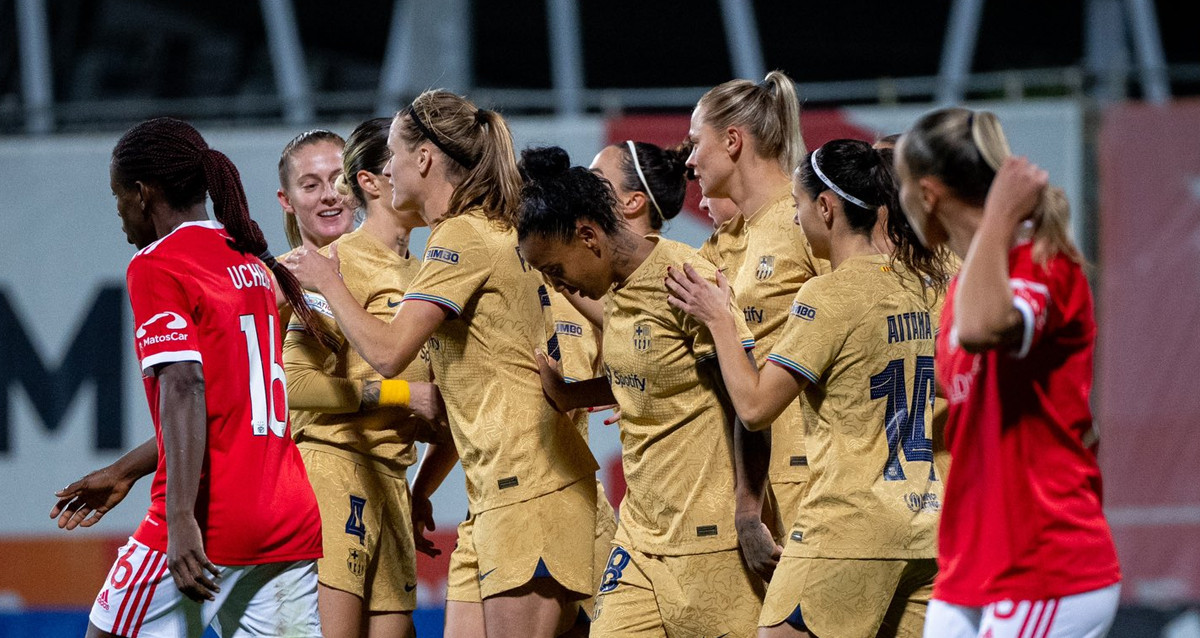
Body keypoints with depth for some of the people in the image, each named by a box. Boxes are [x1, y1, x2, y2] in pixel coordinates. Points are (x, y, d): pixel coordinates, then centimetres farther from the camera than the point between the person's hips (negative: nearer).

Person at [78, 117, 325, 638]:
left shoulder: (155, 267, -7)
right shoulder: (253, 264, 17)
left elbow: (184, 390, -19)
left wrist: (181, 520, -24)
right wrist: (124, 472, 32)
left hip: (211, 520, -7)